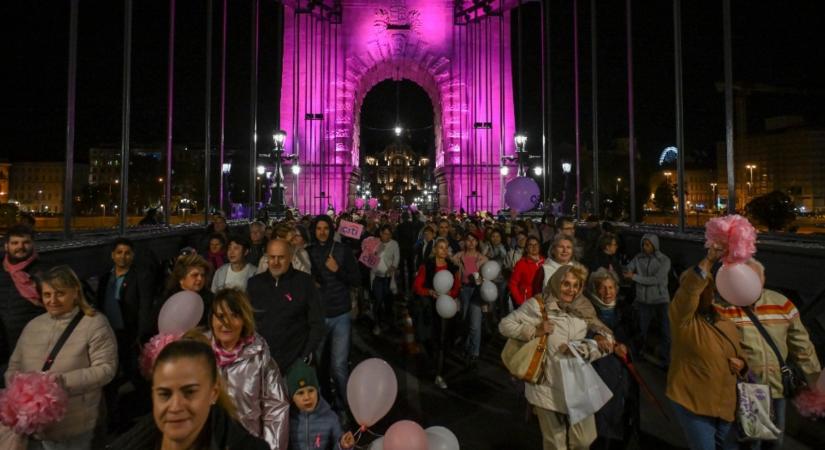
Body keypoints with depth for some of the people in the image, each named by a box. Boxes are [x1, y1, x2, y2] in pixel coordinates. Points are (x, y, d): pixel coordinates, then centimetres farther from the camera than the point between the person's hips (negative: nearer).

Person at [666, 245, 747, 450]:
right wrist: (709, 260, -43)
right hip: (693, 402, -6)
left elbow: (738, 352, 19)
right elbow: (689, 291, -36)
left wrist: (741, 364, -4)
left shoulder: (725, 317, 5)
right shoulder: (683, 317, -15)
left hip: (725, 402, 6)